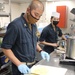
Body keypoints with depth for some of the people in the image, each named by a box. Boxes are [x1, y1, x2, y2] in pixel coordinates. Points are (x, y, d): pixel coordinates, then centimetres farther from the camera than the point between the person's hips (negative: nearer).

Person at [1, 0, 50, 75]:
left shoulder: (33, 25, 2)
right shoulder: (15, 25, -22)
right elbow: (5, 47, -19)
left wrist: (40, 51, -2)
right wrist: (19, 64, -24)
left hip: (33, 64, 8)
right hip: (21, 67, -7)